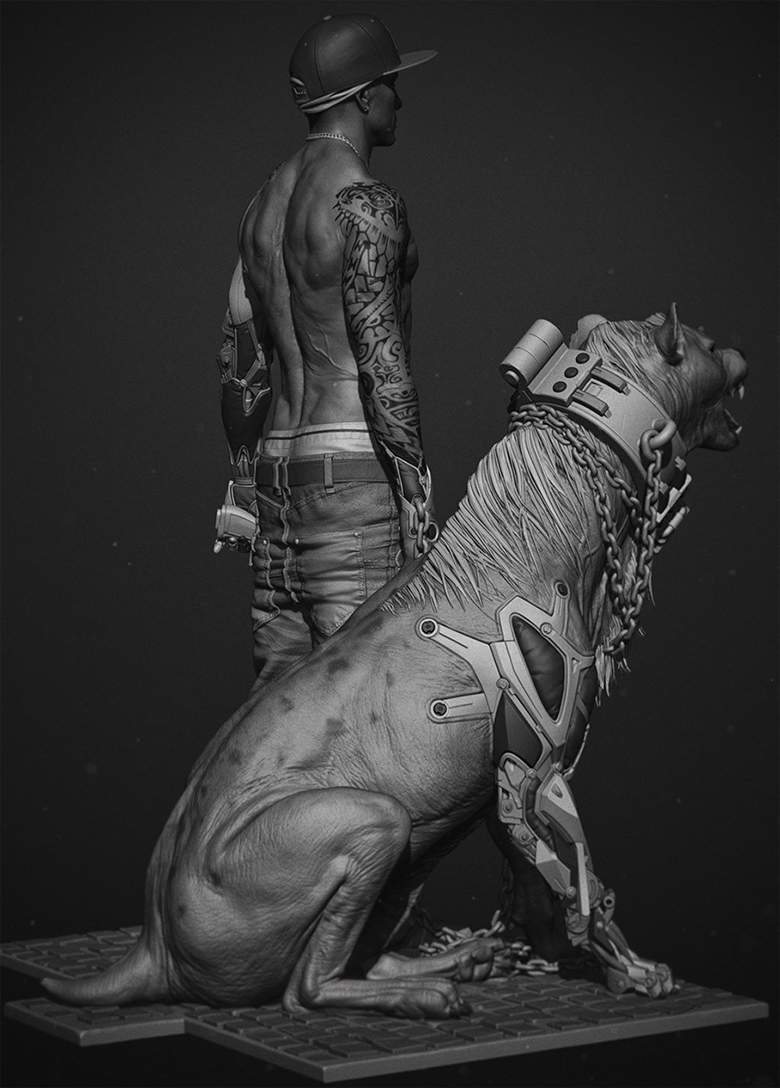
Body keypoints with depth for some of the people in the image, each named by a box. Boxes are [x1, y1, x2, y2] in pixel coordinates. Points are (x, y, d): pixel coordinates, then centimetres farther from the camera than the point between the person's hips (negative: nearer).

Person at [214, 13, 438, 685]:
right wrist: (419, 501, -15)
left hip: (275, 471, 8)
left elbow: (240, 364, 19)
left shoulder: (266, 204, 16)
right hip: (352, 470, -8)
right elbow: (381, 359, -17)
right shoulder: (366, 202, -9)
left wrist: (246, 483, 25)